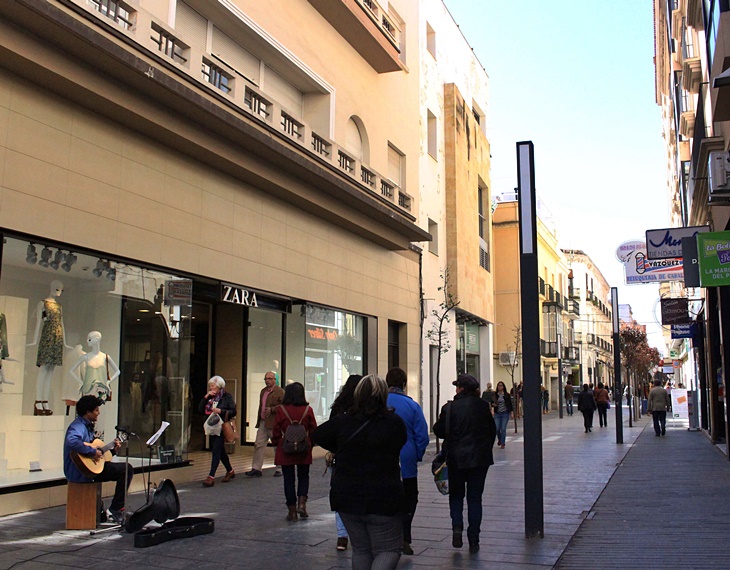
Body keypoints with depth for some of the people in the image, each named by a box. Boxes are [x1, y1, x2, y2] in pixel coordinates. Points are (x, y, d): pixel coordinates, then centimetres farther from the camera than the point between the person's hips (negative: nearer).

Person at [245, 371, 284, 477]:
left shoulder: (280, 391, -8)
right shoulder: (263, 391, 17)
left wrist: (272, 409, -21)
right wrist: (258, 421, 19)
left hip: (274, 424, -7)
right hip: (263, 423, 7)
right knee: (258, 445, 1)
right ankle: (256, 469, 4)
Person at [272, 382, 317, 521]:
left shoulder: (281, 410, -8)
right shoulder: (307, 410, -4)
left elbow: (276, 431, -3)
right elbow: (313, 430, 2)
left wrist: (276, 444, 13)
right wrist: (310, 444, 17)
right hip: (304, 451, 1)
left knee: (289, 479, 8)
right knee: (303, 476, 17)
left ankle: (292, 511, 10)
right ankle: (302, 503, -1)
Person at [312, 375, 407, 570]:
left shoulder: (343, 421, -3)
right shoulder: (394, 422, -9)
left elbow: (317, 436, 13)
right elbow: (402, 442, 9)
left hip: (346, 498, 3)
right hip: (384, 500, -3)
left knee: (360, 549, 20)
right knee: (388, 550, 8)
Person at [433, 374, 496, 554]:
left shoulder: (450, 407, -11)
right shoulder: (482, 406, -2)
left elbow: (439, 431, -6)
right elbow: (492, 430, 6)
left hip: (457, 458, -2)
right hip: (480, 458, 2)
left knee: (456, 495, 16)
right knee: (475, 498, 9)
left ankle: (457, 526, -6)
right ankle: (474, 541, 10)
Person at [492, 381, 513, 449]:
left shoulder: (507, 395, 1)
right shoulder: (494, 395, 3)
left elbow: (510, 404, 4)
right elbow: (491, 403, 10)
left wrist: (512, 413, -2)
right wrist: (493, 404, -12)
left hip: (505, 413, -1)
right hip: (497, 414, 1)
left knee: (503, 429, -4)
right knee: (497, 428, -3)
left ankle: (502, 443, 8)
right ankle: (499, 439, 29)